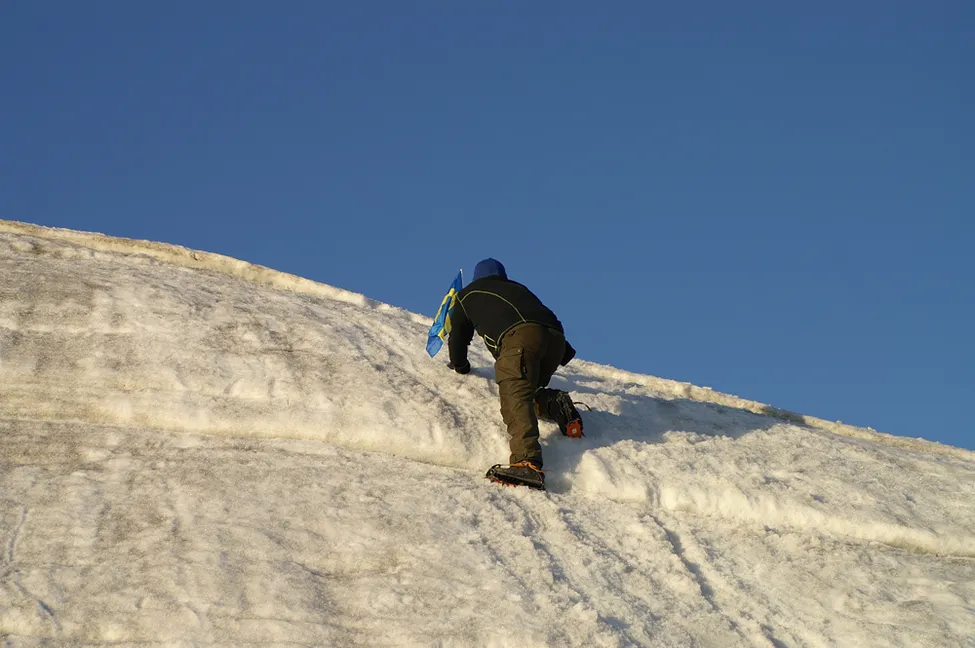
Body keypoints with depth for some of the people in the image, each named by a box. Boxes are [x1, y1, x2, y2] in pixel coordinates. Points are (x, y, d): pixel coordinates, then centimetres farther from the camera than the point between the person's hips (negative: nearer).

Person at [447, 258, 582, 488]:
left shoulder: (467, 294, 33)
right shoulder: (518, 288, 43)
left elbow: (458, 337, 39)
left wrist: (460, 366, 55)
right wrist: (564, 354, 53)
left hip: (519, 335, -5)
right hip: (555, 337, 5)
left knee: (515, 400, -20)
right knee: (529, 391, 23)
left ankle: (527, 463, -42)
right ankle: (556, 404, -8)